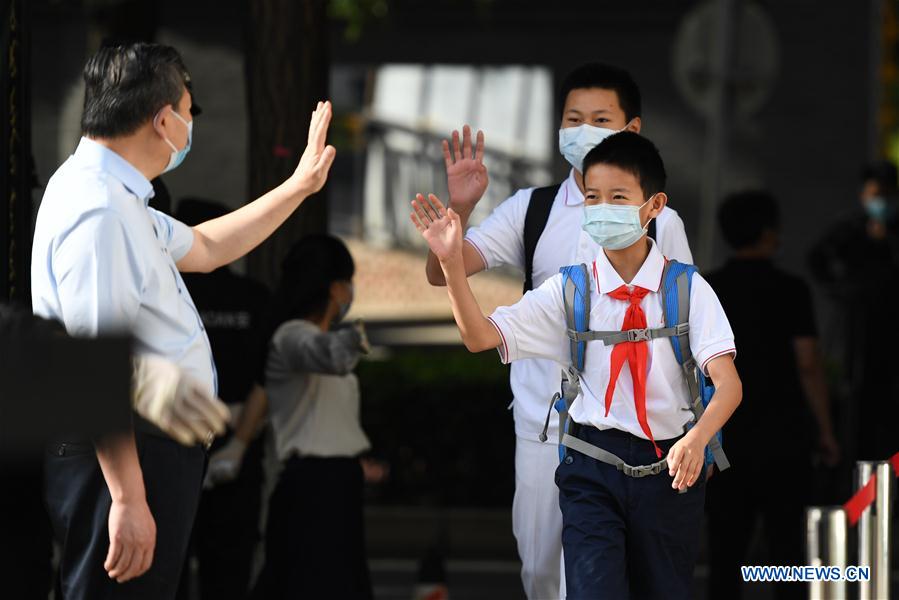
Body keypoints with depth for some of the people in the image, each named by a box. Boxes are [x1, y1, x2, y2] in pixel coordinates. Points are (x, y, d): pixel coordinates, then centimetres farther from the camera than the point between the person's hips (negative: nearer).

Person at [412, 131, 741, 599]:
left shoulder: (687, 289, -6)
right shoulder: (570, 289, 0)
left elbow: (728, 383, -15)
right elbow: (481, 337, -7)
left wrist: (698, 439, -36)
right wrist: (451, 262, -21)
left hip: (669, 467, 0)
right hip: (592, 468, 0)